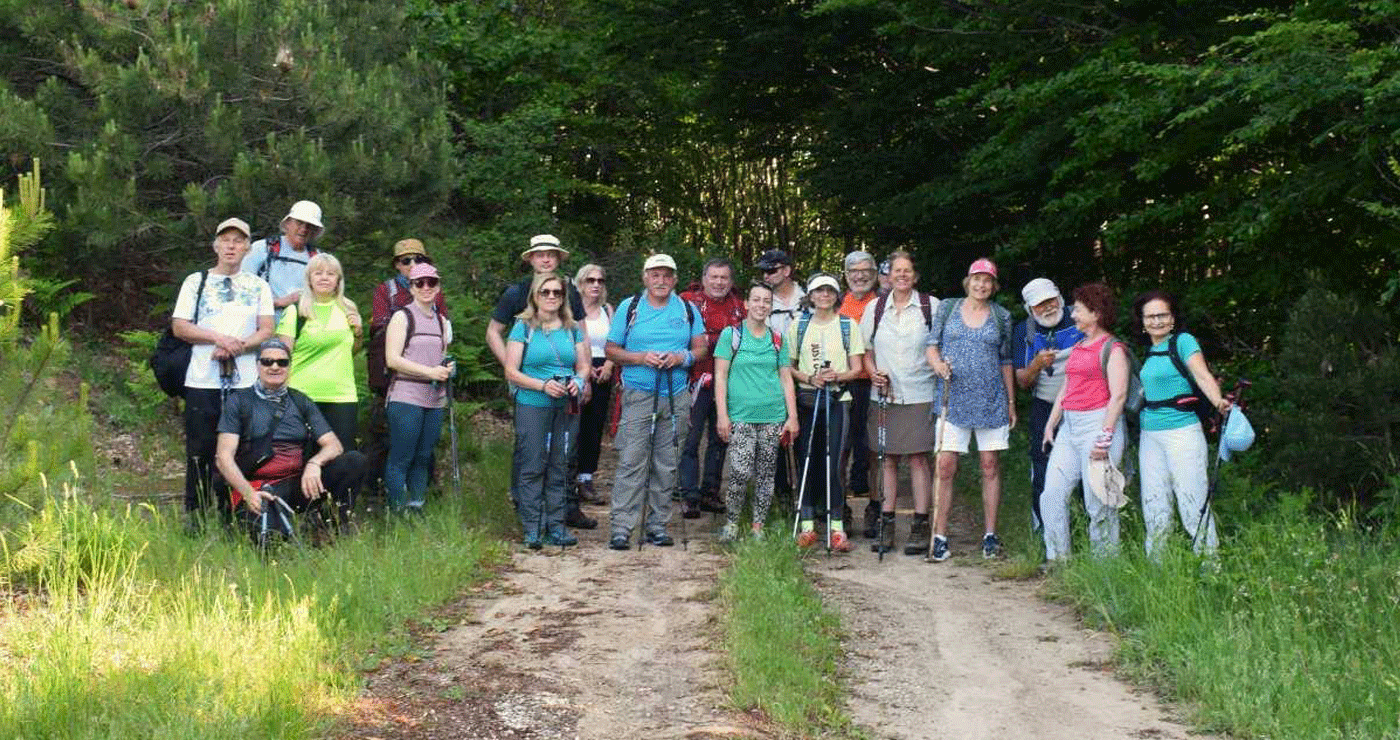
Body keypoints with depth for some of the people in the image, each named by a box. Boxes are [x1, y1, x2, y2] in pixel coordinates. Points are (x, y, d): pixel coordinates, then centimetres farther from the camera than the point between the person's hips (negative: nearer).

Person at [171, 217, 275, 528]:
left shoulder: (258, 286, 14)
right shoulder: (196, 281, 11)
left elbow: (267, 331, 5)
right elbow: (179, 327, 2)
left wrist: (237, 347, -12)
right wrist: (218, 338, -11)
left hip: (245, 383, 1)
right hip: (202, 382, -1)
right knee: (200, 450, 0)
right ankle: (195, 518, 8)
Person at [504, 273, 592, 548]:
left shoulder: (572, 329, 12)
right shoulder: (524, 327, 1)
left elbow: (584, 366, 16)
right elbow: (511, 372, -4)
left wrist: (578, 381, -8)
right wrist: (543, 385, -17)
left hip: (567, 407, 4)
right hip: (532, 406, -4)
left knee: (560, 468, 5)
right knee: (533, 467, -4)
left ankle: (556, 526, 11)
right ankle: (532, 529, 1)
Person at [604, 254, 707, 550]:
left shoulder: (687, 309, 9)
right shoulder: (629, 307, 4)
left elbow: (701, 348, 11)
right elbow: (612, 350, 5)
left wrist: (682, 357, -10)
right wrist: (641, 358, -12)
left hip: (677, 397, 3)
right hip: (638, 395, -3)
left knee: (666, 465, 6)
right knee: (631, 462, -9)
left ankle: (657, 525, 14)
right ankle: (621, 527, -7)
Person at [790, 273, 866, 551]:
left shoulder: (848, 325, 6)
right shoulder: (798, 325, 9)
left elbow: (856, 368, 4)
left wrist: (837, 377, -16)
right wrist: (810, 378, -10)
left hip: (837, 400, -1)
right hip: (806, 400, 1)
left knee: (833, 462, -8)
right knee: (807, 462, 1)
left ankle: (836, 526, -3)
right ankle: (807, 525, 7)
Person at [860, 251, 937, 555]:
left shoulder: (931, 306, 2)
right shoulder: (875, 307, 9)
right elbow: (866, 348, 15)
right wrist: (873, 373, -1)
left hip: (919, 395, -2)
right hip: (884, 394, 2)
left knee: (918, 458, -3)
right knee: (887, 459, 5)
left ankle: (920, 527, 2)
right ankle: (887, 524, 11)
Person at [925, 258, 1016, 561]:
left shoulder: (1002, 316, 9)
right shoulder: (947, 308, 7)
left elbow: (1006, 362, 14)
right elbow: (932, 345, 6)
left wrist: (1011, 402, 13)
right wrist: (937, 364, -16)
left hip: (991, 400, 1)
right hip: (953, 398, -1)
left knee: (990, 467, 3)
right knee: (945, 467, -6)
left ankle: (990, 534, 12)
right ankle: (939, 536, 0)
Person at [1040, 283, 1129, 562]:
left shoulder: (1112, 348, -6)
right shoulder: (1077, 347, 19)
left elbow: (1118, 395, -13)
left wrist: (1105, 437, -19)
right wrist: (1051, 424, 18)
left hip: (1097, 423, -8)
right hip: (1069, 427, 8)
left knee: (1098, 501, -3)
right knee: (1052, 494, 1)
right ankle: (1057, 559, 7)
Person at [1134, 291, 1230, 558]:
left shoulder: (1183, 341, -6)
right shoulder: (1150, 352, 14)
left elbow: (1202, 375, -19)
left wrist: (1218, 401, -36)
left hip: (1182, 431, -7)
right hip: (1149, 434, 7)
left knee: (1193, 501, -8)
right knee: (1154, 505, 9)